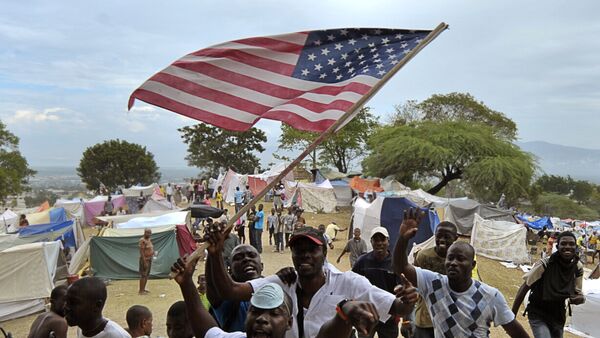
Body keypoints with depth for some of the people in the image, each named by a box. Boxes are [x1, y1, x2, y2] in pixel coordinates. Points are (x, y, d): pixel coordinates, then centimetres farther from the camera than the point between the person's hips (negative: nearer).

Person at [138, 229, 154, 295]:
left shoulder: (149, 239, 10)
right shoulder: (142, 241, -16)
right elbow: (141, 252, -21)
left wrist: (153, 252, 1)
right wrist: (144, 262, -24)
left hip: (150, 259, 9)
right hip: (145, 259, -9)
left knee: (147, 275, 14)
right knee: (143, 275, -4)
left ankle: (143, 289, 23)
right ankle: (140, 290, 3)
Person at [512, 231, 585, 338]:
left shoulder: (578, 267, -7)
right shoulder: (544, 264, -22)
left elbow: (577, 293, 4)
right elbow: (524, 288, -16)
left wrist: (581, 298, -22)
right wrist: (512, 316, -16)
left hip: (558, 317, 5)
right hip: (538, 315, -5)